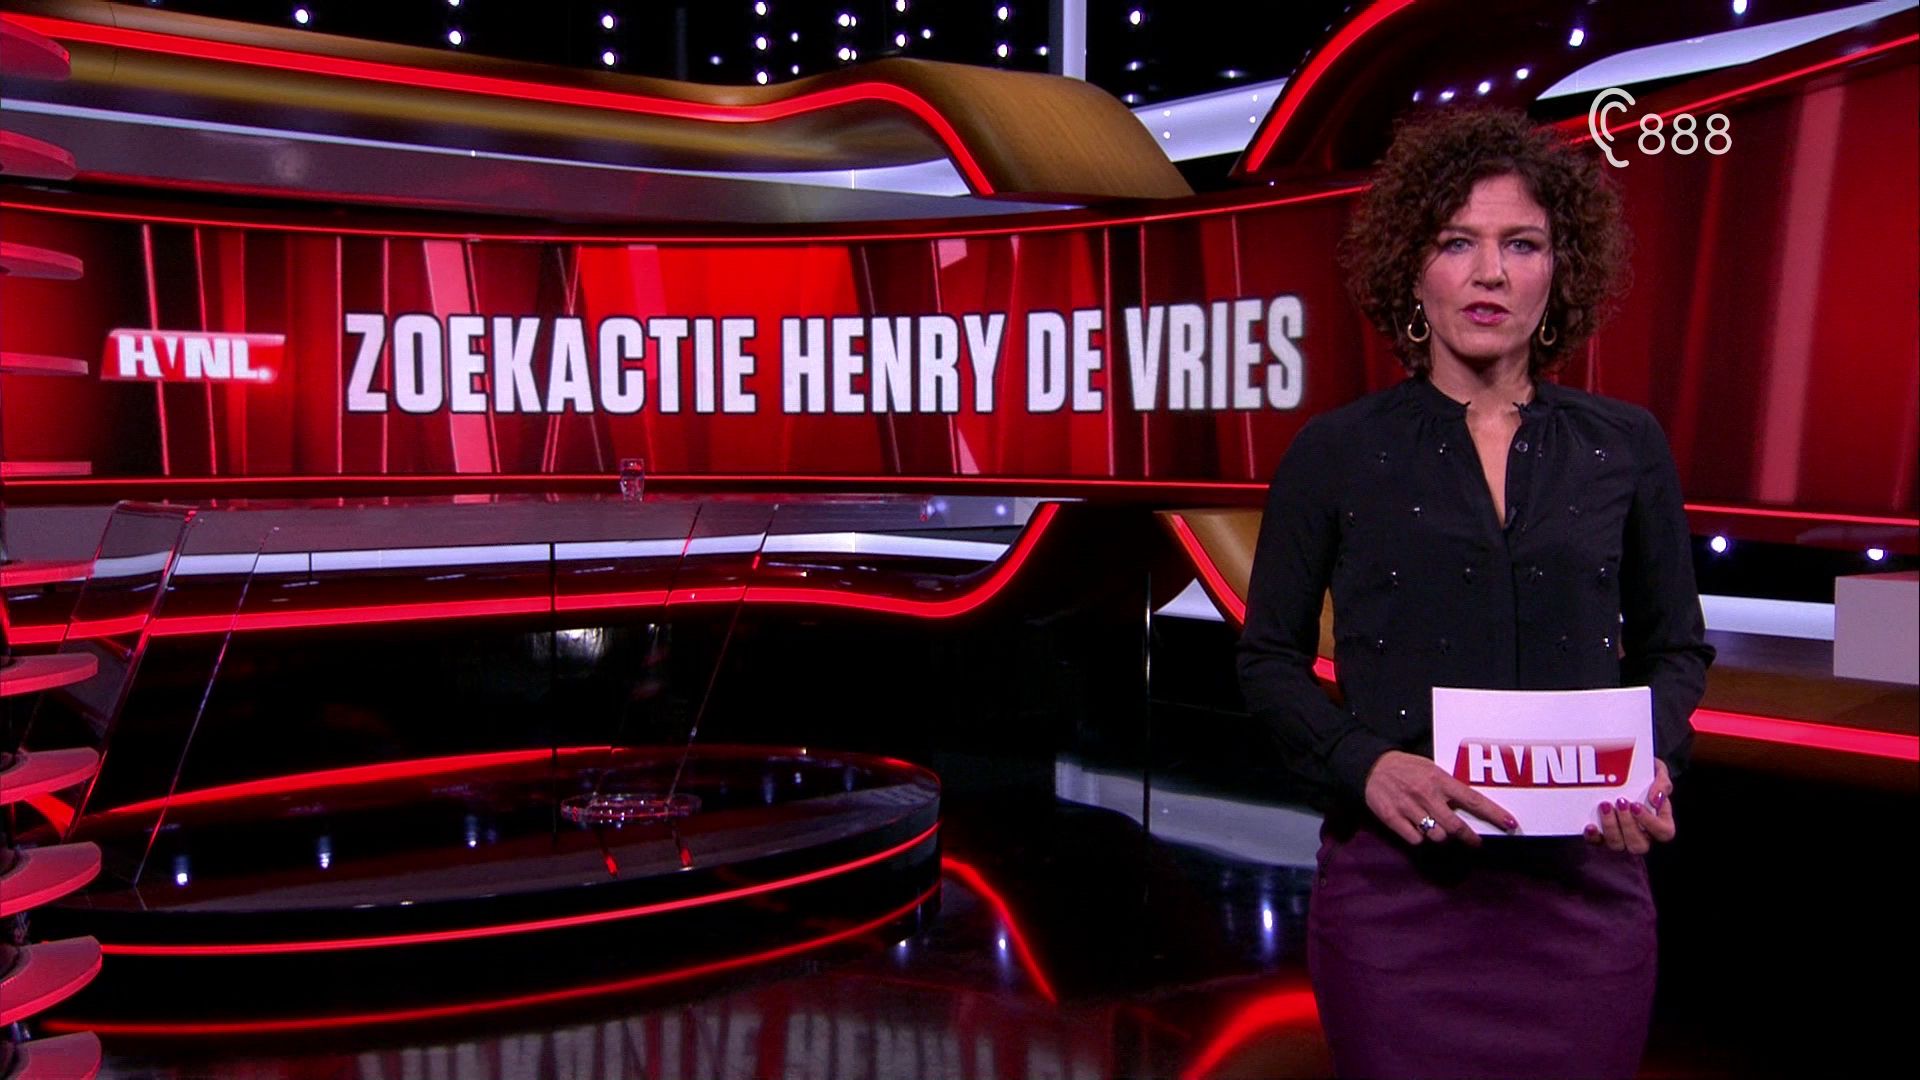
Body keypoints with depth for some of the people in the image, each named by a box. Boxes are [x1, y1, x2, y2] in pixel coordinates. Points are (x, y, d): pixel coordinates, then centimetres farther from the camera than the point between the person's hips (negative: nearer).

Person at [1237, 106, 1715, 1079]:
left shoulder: (1626, 450, 5)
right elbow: (1269, 659, 3)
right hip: (1394, 883, -2)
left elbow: (1675, 647, 13)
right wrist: (1365, 763, -15)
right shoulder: (1335, 454, 0)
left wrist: (1651, 763, -7)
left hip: (1584, 890, 2)